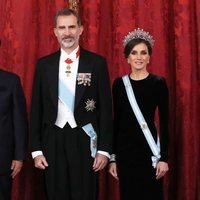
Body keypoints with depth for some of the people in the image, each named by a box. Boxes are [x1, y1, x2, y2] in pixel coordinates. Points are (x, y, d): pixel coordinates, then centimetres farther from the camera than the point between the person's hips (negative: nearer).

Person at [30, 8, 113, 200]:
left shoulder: (97, 62, 0)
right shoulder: (44, 64, 6)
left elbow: (105, 108, -1)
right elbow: (36, 109, 7)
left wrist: (104, 149, -5)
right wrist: (36, 149, 2)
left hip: (85, 141, -2)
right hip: (53, 141, 2)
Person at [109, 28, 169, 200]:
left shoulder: (158, 83, -3)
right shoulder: (119, 83, 5)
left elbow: (164, 122, -3)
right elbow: (116, 121, 7)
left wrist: (164, 157, -8)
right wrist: (112, 157, 5)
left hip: (149, 150, -2)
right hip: (125, 150, 3)